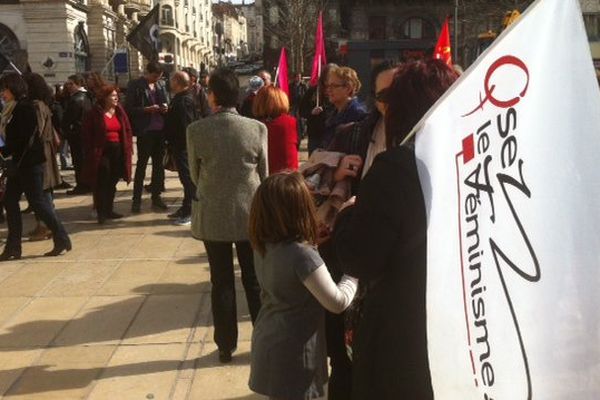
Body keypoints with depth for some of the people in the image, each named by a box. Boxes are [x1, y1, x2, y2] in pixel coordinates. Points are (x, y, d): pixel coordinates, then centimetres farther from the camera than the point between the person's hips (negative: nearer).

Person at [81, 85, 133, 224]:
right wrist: (91, 151, -11)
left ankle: (109, 210, 20)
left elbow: (127, 130, 10)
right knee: (102, 183, -7)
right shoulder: (95, 113, -6)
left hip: (118, 150, 5)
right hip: (101, 151, -5)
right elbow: (88, 134, -6)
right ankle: (101, 212, -3)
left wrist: (128, 148, 2)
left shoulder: (119, 111, 9)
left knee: (112, 182, 11)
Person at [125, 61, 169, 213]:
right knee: (142, 164, 0)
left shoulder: (161, 85, 10)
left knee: (158, 163, 10)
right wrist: (147, 109, -19)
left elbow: (167, 102, 20)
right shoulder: (135, 85, -6)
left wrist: (165, 107, -3)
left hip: (160, 129, 5)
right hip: (145, 131, -5)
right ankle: (136, 199, 7)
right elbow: (129, 109, -8)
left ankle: (156, 196, 20)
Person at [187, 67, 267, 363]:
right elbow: (263, 174, 1)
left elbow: (195, 175, 1)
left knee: (222, 283, 12)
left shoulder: (196, 130, -12)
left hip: (213, 216, 0)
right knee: (255, 281, 14)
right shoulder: (257, 128, -10)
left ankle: (226, 346, 22)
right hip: (250, 214, 1)